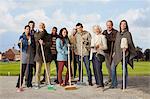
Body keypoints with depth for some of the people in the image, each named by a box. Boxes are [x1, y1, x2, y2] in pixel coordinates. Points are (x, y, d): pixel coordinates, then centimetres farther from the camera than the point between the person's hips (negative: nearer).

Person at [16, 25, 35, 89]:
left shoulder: (32, 37, 14)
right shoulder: (22, 37, 5)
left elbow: (34, 45, 18)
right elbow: (20, 46, 1)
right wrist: (20, 43, -20)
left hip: (31, 54, 3)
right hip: (24, 54, -3)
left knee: (30, 70, 5)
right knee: (23, 70, -7)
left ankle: (29, 83, 11)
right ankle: (19, 84, -3)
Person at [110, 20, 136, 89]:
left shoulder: (128, 34, 0)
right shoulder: (118, 33, 16)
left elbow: (130, 43, -6)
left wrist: (126, 47, -25)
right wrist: (114, 51, 18)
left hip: (124, 53, -5)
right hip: (117, 53, 5)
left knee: (124, 68, -2)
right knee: (113, 67, -2)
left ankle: (124, 85, 8)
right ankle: (114, 84, 6)